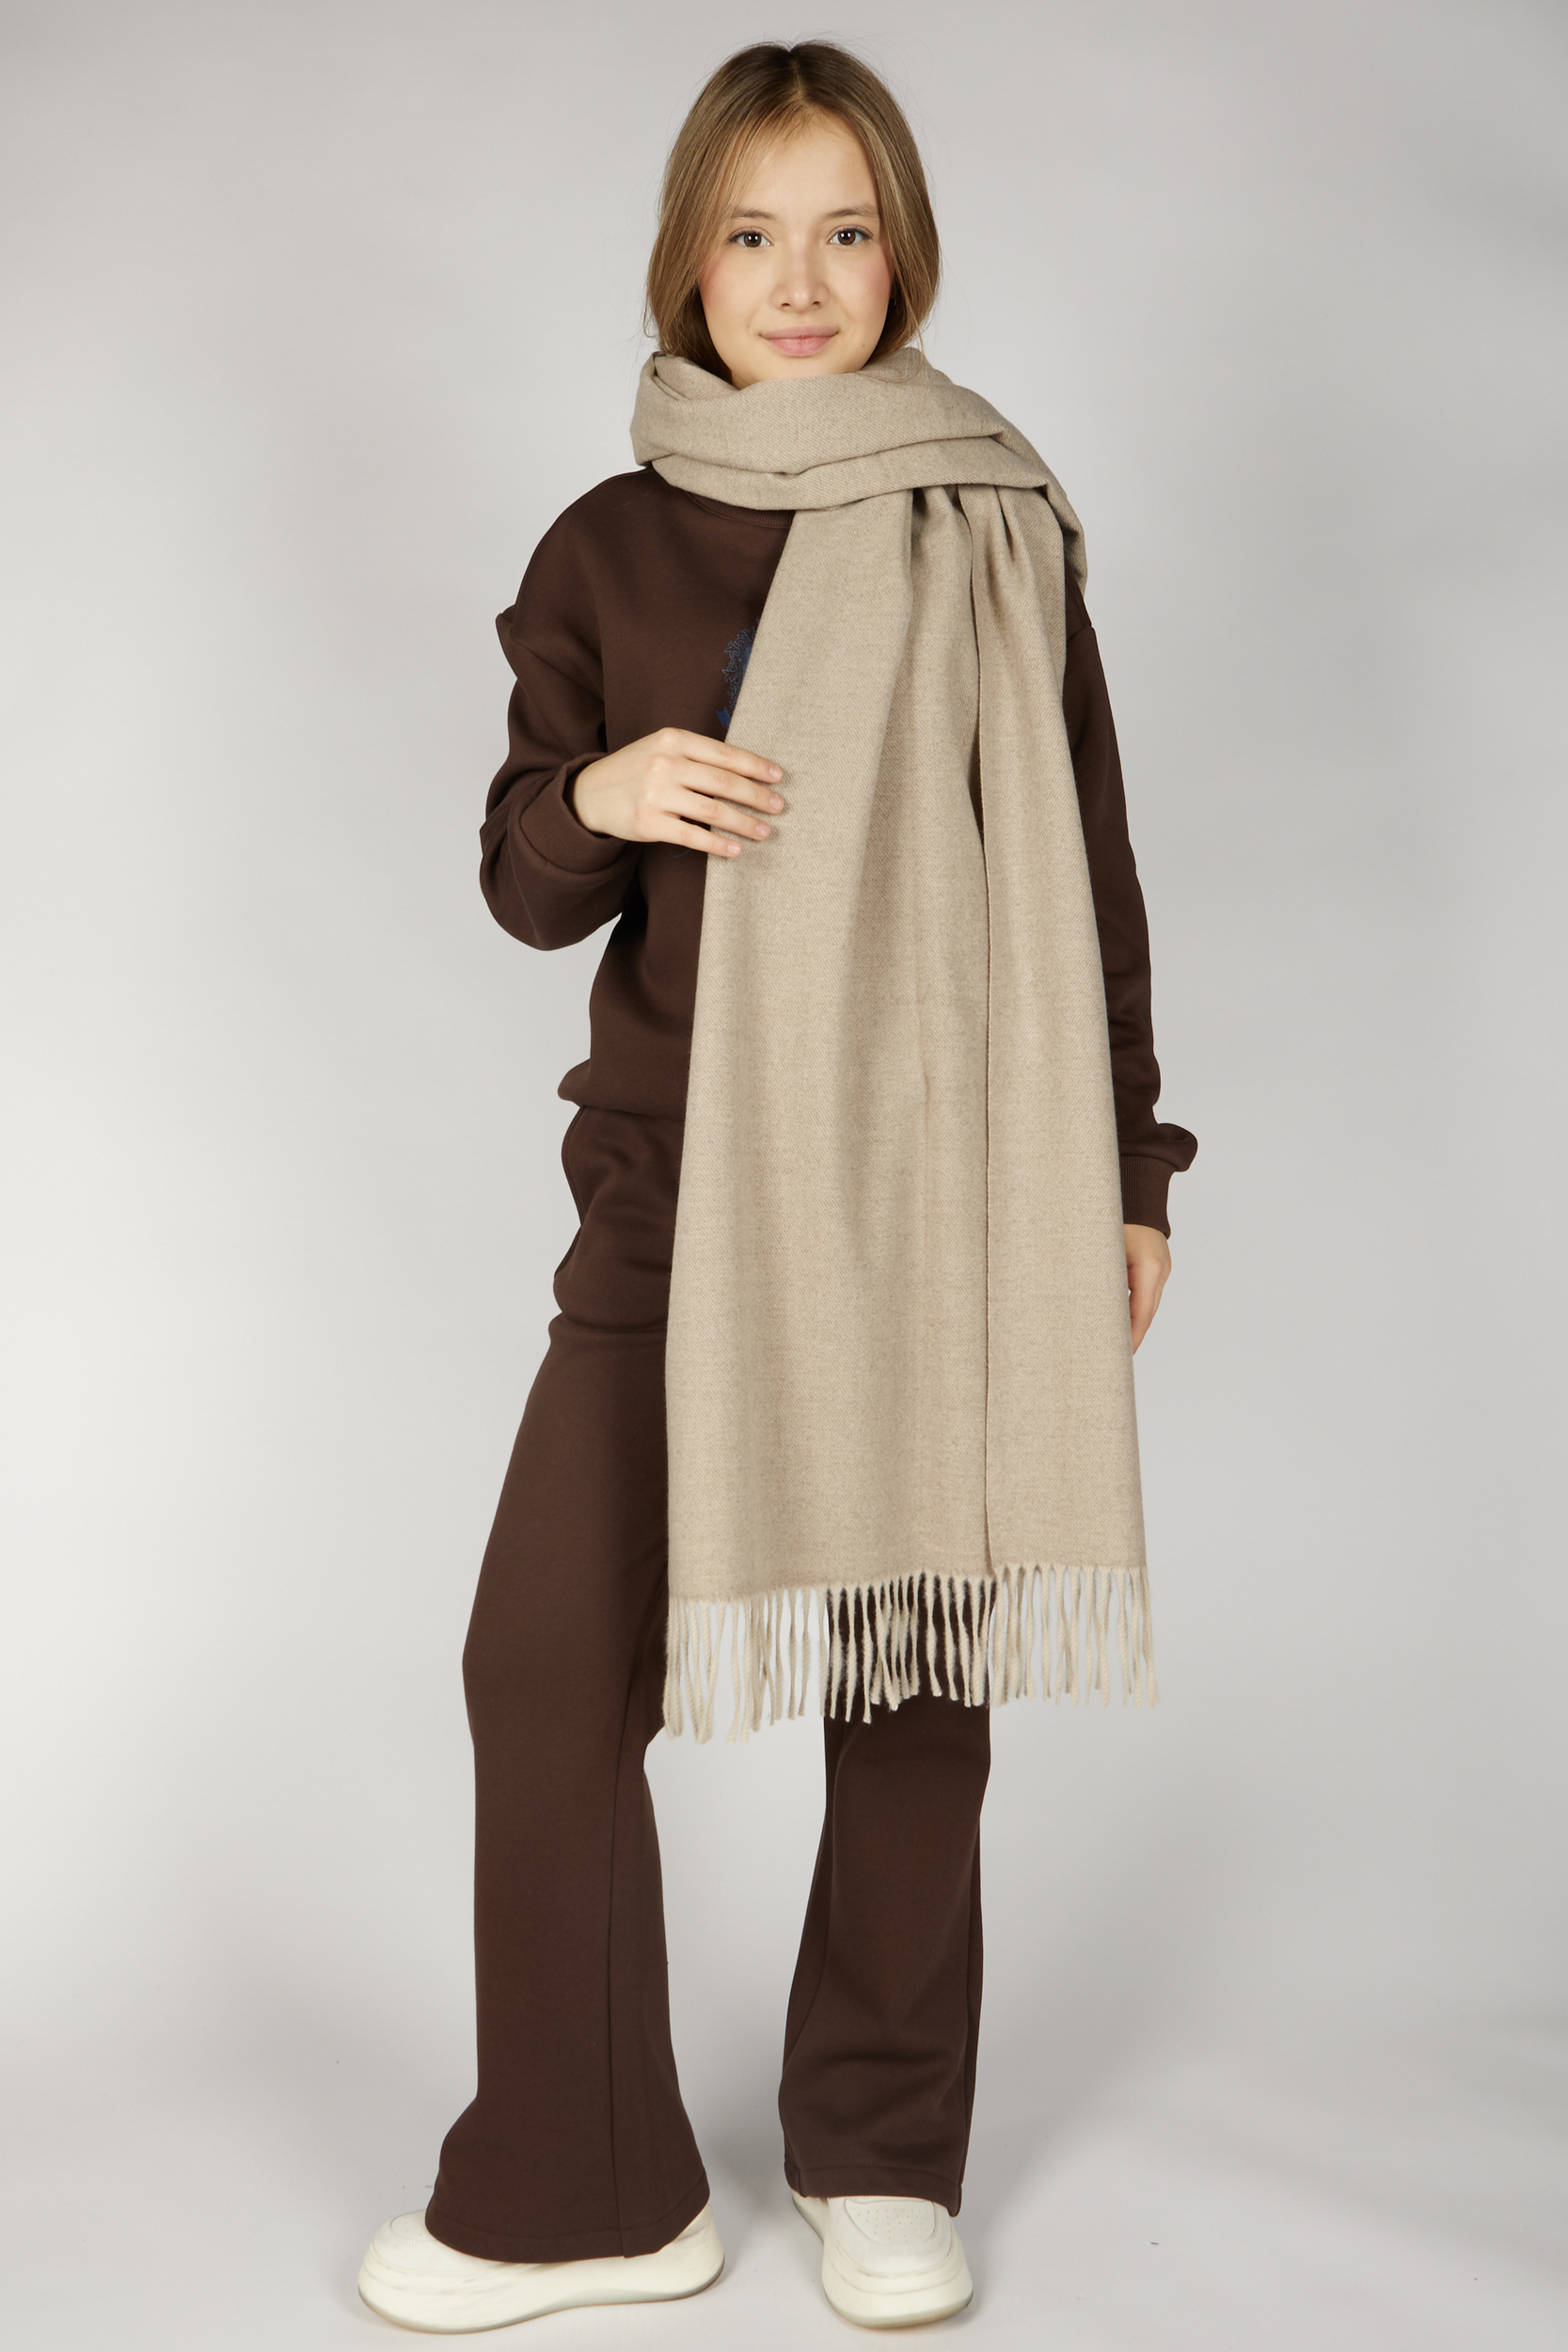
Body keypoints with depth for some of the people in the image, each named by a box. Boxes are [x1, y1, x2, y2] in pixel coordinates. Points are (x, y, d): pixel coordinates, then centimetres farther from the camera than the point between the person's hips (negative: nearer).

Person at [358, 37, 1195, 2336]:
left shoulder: (997, 534, 4)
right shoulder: (608, 551, 7)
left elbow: (1089, 881, 7)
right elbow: (529, 888, 10)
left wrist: (1128, 1179, 5)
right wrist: (597, 796, -12)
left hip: (947, 1197, -1)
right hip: (682, 1195, 1)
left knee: (917, 1676, 6)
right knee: (548, 1660, -3)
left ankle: (882, 2162, 25)